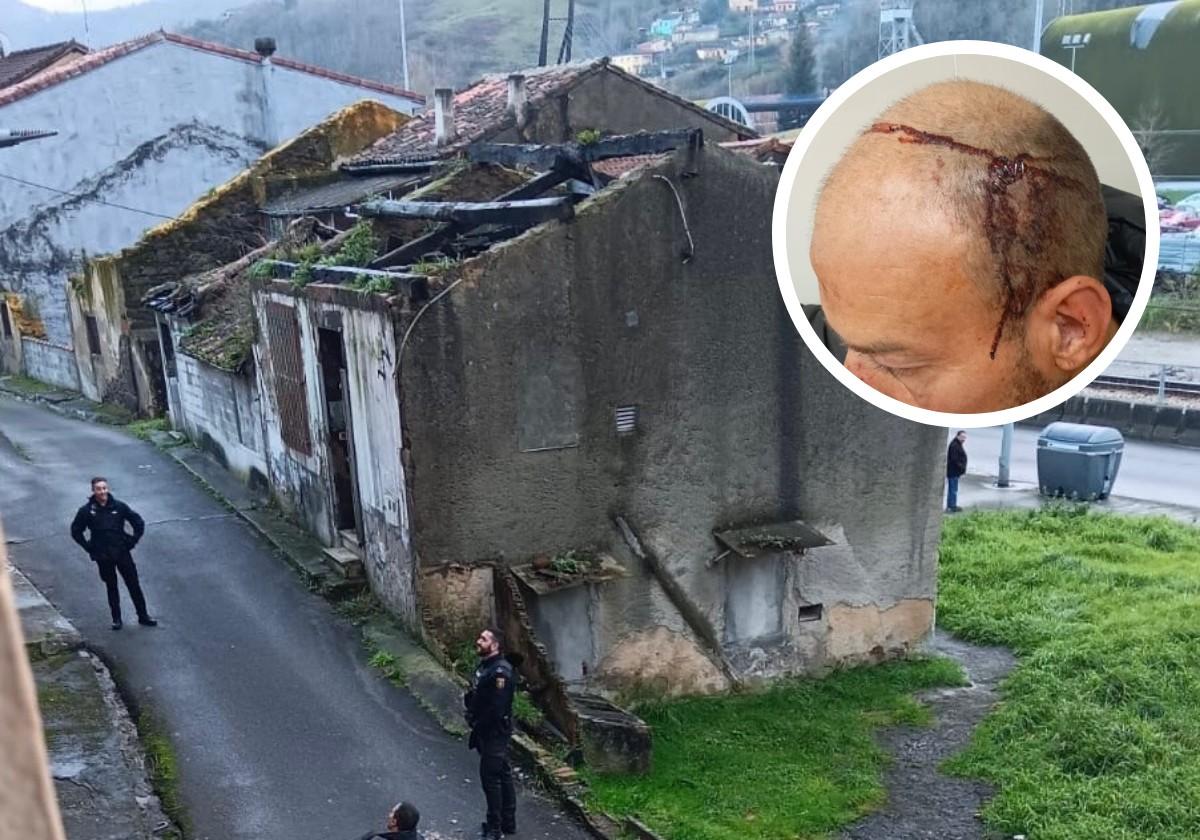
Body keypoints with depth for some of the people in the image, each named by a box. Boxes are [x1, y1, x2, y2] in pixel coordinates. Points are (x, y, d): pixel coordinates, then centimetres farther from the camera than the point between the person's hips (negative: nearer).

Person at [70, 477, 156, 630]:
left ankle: (143, 616, 14)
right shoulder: (87, 510, -6)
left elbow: (139, 523, 2)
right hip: (103, 557, 0)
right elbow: (76, 531, 5)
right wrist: (90, 548, -1)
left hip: (122, 553, 0)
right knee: (111, 587, 11)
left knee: (134, 584, 5)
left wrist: (131, 542, -2)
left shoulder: (119, 506, -6)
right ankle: (116, 618, 22)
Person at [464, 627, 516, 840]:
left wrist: (479, 727, -16)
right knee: (502, 775, 17)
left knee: (490, 777, -4)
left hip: (495, 732, -10)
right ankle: (508, 822, 27)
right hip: (487, 732, 10)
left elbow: (497, 707, -26)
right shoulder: (485, 666, 10)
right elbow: (477, 698, 14)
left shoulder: (500, 671, -22)